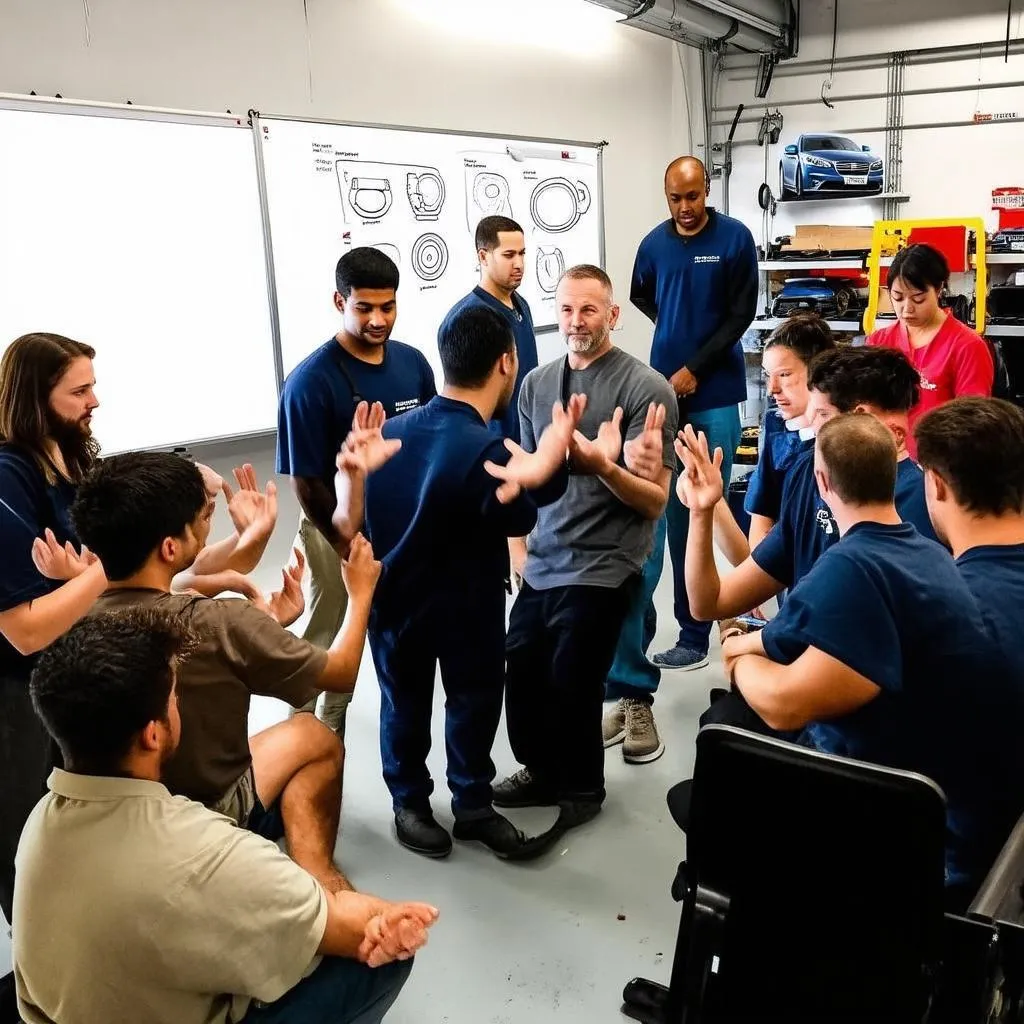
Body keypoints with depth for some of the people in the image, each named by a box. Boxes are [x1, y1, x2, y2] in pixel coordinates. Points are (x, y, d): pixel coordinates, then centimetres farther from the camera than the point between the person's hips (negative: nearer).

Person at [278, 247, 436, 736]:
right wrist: (350, 549, -12)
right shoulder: (310, 381, -20)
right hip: (341, 531, -5)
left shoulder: (413, 362, -4)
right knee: (331, 647, 11)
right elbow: (306, 482, -16)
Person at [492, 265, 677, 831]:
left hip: (601, 568, -5)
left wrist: (604, 466, -29)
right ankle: (542, 771, 36)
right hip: (540, 563, 5)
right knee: (520, 676, 9)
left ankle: (580, 789, 31)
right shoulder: (536, 382, 6)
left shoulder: (645, 388, -11)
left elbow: (655, 501, -12)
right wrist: (520, 542, 13)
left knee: (570, 688, 4)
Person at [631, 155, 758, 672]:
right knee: (668, 501, 3)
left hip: (715, 389, -2)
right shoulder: (654, 243, 6)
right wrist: (677, 331, 12)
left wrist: (696, 367, -10)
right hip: (664, 387, 3)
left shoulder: (735, 238, -2)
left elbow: (742, 313, -5)